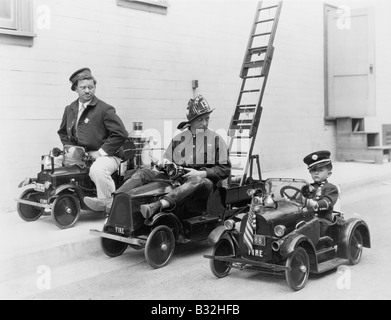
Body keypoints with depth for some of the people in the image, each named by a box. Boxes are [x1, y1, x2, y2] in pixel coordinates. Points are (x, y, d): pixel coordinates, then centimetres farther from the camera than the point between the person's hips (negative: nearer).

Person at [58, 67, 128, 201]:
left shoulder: (104, 109, -7)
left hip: (106, 156, -7)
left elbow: (121, 134, -14)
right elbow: (62, 132, 28)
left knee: (97, 170, -38)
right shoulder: (69, 109, 13)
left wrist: (101, 152, -15)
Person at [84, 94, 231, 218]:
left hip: (205, 181, -4)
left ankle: (157, 205, -61)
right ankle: (110, 202, -29)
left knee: (197, 180, -40)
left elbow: (225, 169, -1)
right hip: (178, 179, 4)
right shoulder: (179, 138, 15)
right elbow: (166, 159, 23)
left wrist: (202, 173, -15)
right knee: (144, 173, -12)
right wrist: (166, 164, -2)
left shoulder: (216, 139, 4)